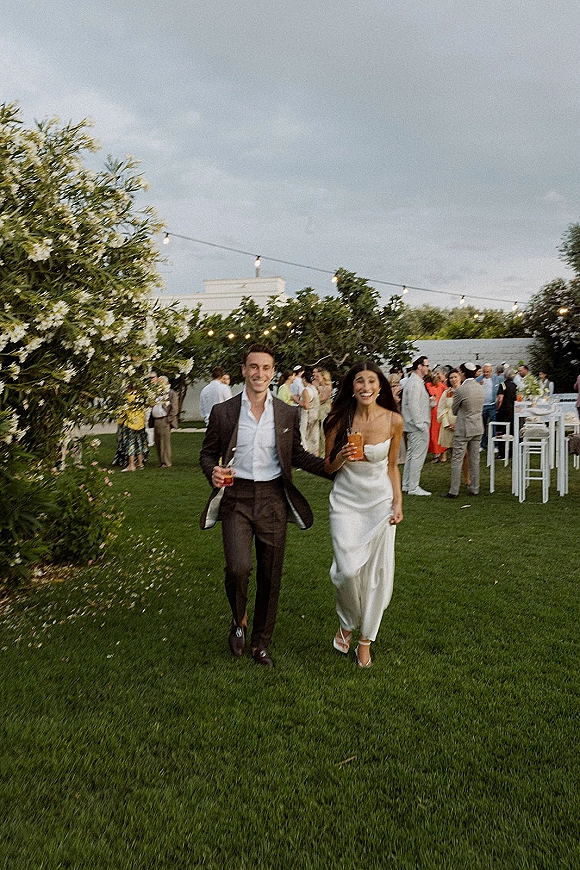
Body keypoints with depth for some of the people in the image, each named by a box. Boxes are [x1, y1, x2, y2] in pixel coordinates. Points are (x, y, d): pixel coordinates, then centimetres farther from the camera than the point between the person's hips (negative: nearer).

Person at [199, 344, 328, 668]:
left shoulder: (288, 414, 4)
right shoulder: (223, 411, 1)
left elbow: (297, 455, 13)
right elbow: (208, 453, 9)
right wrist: (214, 471, -13)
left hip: (273, 498, 2)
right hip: (236, 498, -2)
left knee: (271, 575, 8)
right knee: (238, 567, -19)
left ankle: (261, 643, 28)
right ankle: (239, 620, 14)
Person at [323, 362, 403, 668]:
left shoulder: (393, 421, -4)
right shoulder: (339, 420, -6)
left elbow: (392, 467, 8)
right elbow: (328, 467, 3)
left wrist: (398, 502, 1)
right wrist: (342, 457, -18)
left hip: (381, 501, 1)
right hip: (346, 501, -1)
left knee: (378, 571, 1)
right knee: (348, 569, -12)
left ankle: (366, 640, 19)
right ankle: (346, 622, 20)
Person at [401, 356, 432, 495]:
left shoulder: (413, 381, 16)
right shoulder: (415, 384, -17)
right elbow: (413, 407, -22)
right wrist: (421, 425, -20)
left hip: (413, 426, 11)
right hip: (418, 426, -11)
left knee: (411, 455, 15)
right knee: (418, 456, -7)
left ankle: (406, 484, 23)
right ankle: (413, 488, -3)